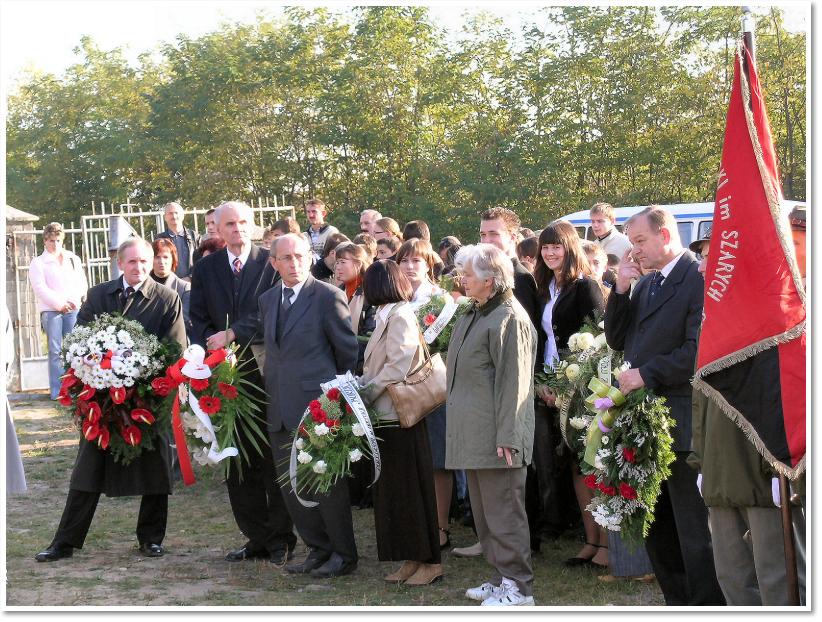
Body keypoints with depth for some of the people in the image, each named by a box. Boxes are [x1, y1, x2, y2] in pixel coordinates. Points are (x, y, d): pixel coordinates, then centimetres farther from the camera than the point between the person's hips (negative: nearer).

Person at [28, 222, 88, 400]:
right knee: (55, 350, -7)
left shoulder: (73, 259, 18)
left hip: (73, 310, 3)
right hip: (50, 310, -3)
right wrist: (59, 304, -13)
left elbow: (82, 283, 14)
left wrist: (74, 301, -5)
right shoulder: (38, 263, 7)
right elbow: (40, 288, -4)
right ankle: (57, 391, -6)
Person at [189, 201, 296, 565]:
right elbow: (198, 320, 8)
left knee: (274, 460, 1)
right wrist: (209, 354, -8)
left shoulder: (271, 263, -1)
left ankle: (281, 538, 10)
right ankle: (256, 537, 16)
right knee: (238, 463, 7)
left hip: (266, 371, -4)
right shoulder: (205, 269, 11)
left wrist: (232, 334, -18)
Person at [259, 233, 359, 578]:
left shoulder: (329, 297, -10)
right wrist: (273, 391, 13)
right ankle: (318, 549, 24)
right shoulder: (267, 300, 11)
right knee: (291, 485, 11)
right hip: (281, 409, 7)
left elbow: (348, 351, -4)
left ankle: (343, 554, 14)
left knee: (327, 484, 1)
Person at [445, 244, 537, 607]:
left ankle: (517, 586, 5)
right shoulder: (474, 315, 14)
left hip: (496, 437, -10)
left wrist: (506, 437, -22)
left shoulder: (509, 319, -15)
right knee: (484, 511, 16)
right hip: (474, 435, 10)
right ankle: (502, 577, 26)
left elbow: (513, 382, -19)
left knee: (503, 512, -3)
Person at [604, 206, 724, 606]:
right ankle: (678, 603, 27)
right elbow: (616, 339, 12)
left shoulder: (700, 278, -12)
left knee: (695, 533, -2)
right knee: (657, 529, 16)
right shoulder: (645, 284, 15)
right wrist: (621, 287, 2)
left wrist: (645, 374, -17)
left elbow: (698, 351, -20)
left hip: (682, 421, -9)